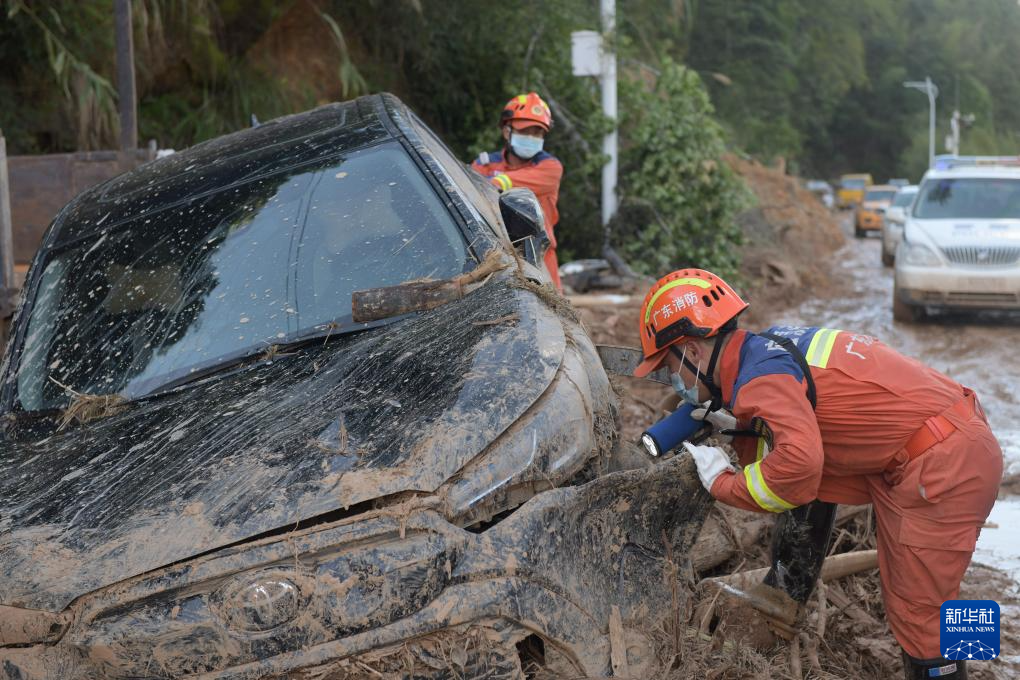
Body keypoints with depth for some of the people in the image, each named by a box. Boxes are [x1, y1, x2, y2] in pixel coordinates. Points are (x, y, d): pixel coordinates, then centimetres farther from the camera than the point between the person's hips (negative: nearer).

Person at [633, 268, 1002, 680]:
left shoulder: (758, 376, -17)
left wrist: (723, 484, -18)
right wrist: (731, 423, 6)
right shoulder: (767, 348, 11)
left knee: (920, 614, -3)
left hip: (946, 466, -10)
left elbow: (798, 463, -34)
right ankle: (782, 598, 35)